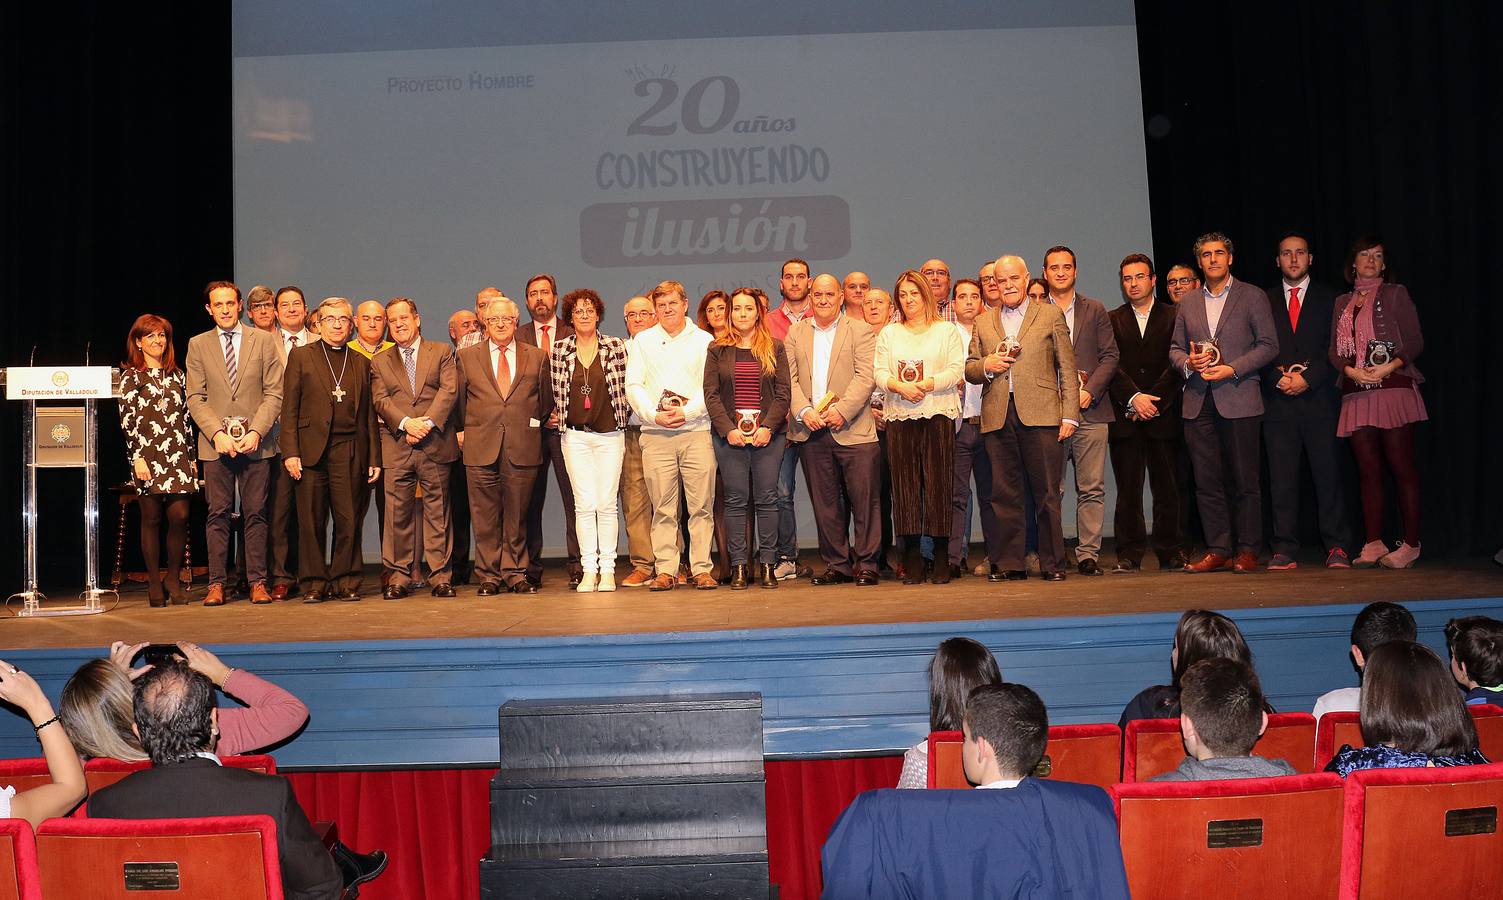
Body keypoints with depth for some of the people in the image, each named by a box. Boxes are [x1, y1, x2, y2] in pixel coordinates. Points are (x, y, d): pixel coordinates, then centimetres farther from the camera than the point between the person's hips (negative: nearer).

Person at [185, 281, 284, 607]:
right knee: (217, 515, 1)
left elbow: (274, 393, 2)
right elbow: (195, 398, 5)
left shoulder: (263, 341, 7)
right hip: (215, 442, 1)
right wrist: (218, 433, -10)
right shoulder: (198, 345, 10)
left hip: (255, 441, 0)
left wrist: (256, 432, -10)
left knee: (255, 513, 1)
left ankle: (258, 583, 6)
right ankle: (216, 584, 6)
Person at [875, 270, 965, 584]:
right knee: (905, 485, -2)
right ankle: (912, 560, 3)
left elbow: (956, 370, -1)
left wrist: (927, 384, -15)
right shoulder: (889, 333, 18)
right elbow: (879, 372, 7)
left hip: (938, 416, -2)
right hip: (899, 417, 2)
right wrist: (899, 386, -13)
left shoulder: (947, 330, 10)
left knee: (939, 484, -5)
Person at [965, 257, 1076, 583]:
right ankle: (1009, 563, 9)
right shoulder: (983, 322, 18)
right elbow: (969, 370, 18)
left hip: (1040, 414, -2)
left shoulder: (1051, 315, 10)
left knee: (1047, 492, -1)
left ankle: (1053, 562, 7)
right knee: (1005, 494, 3)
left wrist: (1069, 415, -2)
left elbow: (1067, 369, 6)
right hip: (998, 417, 3)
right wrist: (985, 366, -5)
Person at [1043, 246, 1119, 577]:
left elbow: (1110, 355, 7)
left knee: (1092, 488, -1)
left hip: (1090, 411, 1)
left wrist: (1090, 391, -7)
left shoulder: (1095, 310, 13)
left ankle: (1088, 554, 4)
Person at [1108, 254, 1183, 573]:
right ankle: (1129, 555, 3)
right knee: (1128, 489, -1)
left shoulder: (1172, 317, 9)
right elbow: (1111, 365, 1)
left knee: (1166, 488, 2)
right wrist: (1134, 398, -12)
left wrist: (1153, 401, -9)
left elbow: (1176, 364, 1)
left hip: (1163, 415, 0)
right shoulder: (1112, 320, 12)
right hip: (1125, 416, 0)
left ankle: (1169, 554, 9)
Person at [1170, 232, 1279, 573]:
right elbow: (1175, 348, 17)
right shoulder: (1188, 303, 15)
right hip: (1198, 402, 4)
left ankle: (1247, 550, 8)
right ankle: (1218, 550, 10)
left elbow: (1268, 346, -1)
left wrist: (1232, 369, -13)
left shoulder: (1252, 297, 4)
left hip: (1238, 399, -4)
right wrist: (1188, 362, -5)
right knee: (1207, 482, 4)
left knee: (1245, 481, 0)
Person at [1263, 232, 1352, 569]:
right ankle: (1284, 551, 3)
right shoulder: (1265, 301, 13)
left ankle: (1336, 548, 5)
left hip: (1319, 397, -1)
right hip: (1278, 400, 1)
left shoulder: (1329, 298, 9)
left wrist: (1307, 377, -10)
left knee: (1328, 474, -1)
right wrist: (1278, 378, -8)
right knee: (1281, 478, -1)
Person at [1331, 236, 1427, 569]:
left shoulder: (1395, 294, 7)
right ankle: (1374, 544, 5)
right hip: (1356, 394, 4)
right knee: (1368, 470, 3)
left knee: (1402, 467, -7)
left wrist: (1389, 367, -14)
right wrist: (1351, 370, -7)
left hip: (1393, 388, -4)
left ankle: (1411, 545, -5)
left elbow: (1415, 342, 1)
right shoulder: (1342, 302, 19)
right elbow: (1334, 350, 13)